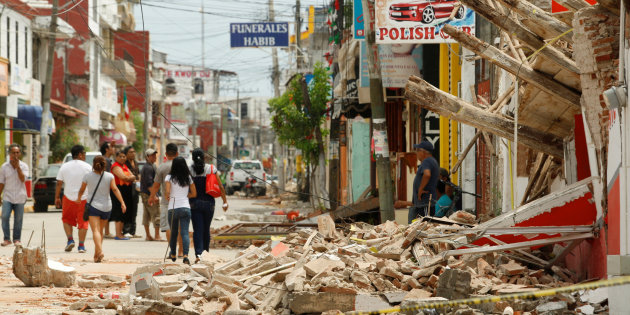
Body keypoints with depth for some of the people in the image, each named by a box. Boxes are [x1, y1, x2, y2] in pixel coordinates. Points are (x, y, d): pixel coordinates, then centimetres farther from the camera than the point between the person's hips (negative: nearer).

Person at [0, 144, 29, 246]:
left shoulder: (24, 166, 1)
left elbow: (23, 179, -15)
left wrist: (17, 166, -16)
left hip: (20, 197, 0)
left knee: (18, 219, 3)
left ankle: (17, 239, 15)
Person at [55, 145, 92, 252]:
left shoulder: (64, 167, 2)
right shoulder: (87, 167, -3)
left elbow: (59, 184, 2)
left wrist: (57, 198, 9)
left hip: (68, 198, 1)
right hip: (84, 198, -1)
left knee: (67, 219, 18)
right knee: (83, 222, 5)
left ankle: (70, 239, 2)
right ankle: (81, 245, 2)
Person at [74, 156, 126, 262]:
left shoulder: (88, 176, 0)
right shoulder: (109, 176, 1)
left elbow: (81, 190, 10)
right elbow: (115, 189, -8)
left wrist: (78, 199, 30)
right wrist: (122, 203, -10)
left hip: (93, 206, -3)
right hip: (106, 207, 3)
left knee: (96, 230, -13)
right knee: (100, 231, 17)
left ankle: (100, 251, -34)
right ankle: (96, 255, 21)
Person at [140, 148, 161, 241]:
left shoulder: (145, 167, 18)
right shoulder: (149, 168, -15)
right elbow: (149, 183, -22)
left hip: (144, 193, 11)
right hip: (149, 194, -11)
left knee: (146, 215, 12)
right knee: (156, 214, -8)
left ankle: (148, 236, 16)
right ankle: (157, 236, -9)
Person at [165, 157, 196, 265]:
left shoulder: (169, 177, -4)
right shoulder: (188, 178, 6)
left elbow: (167, 192, -15)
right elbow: (194, 194, 11)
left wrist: (167, 198, 6)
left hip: (173, 208, -1)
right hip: (185, 207, 1)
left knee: (173, 232, 16)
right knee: (185, 232, -5)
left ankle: (173, 255, 30)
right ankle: (185, 255, -23)